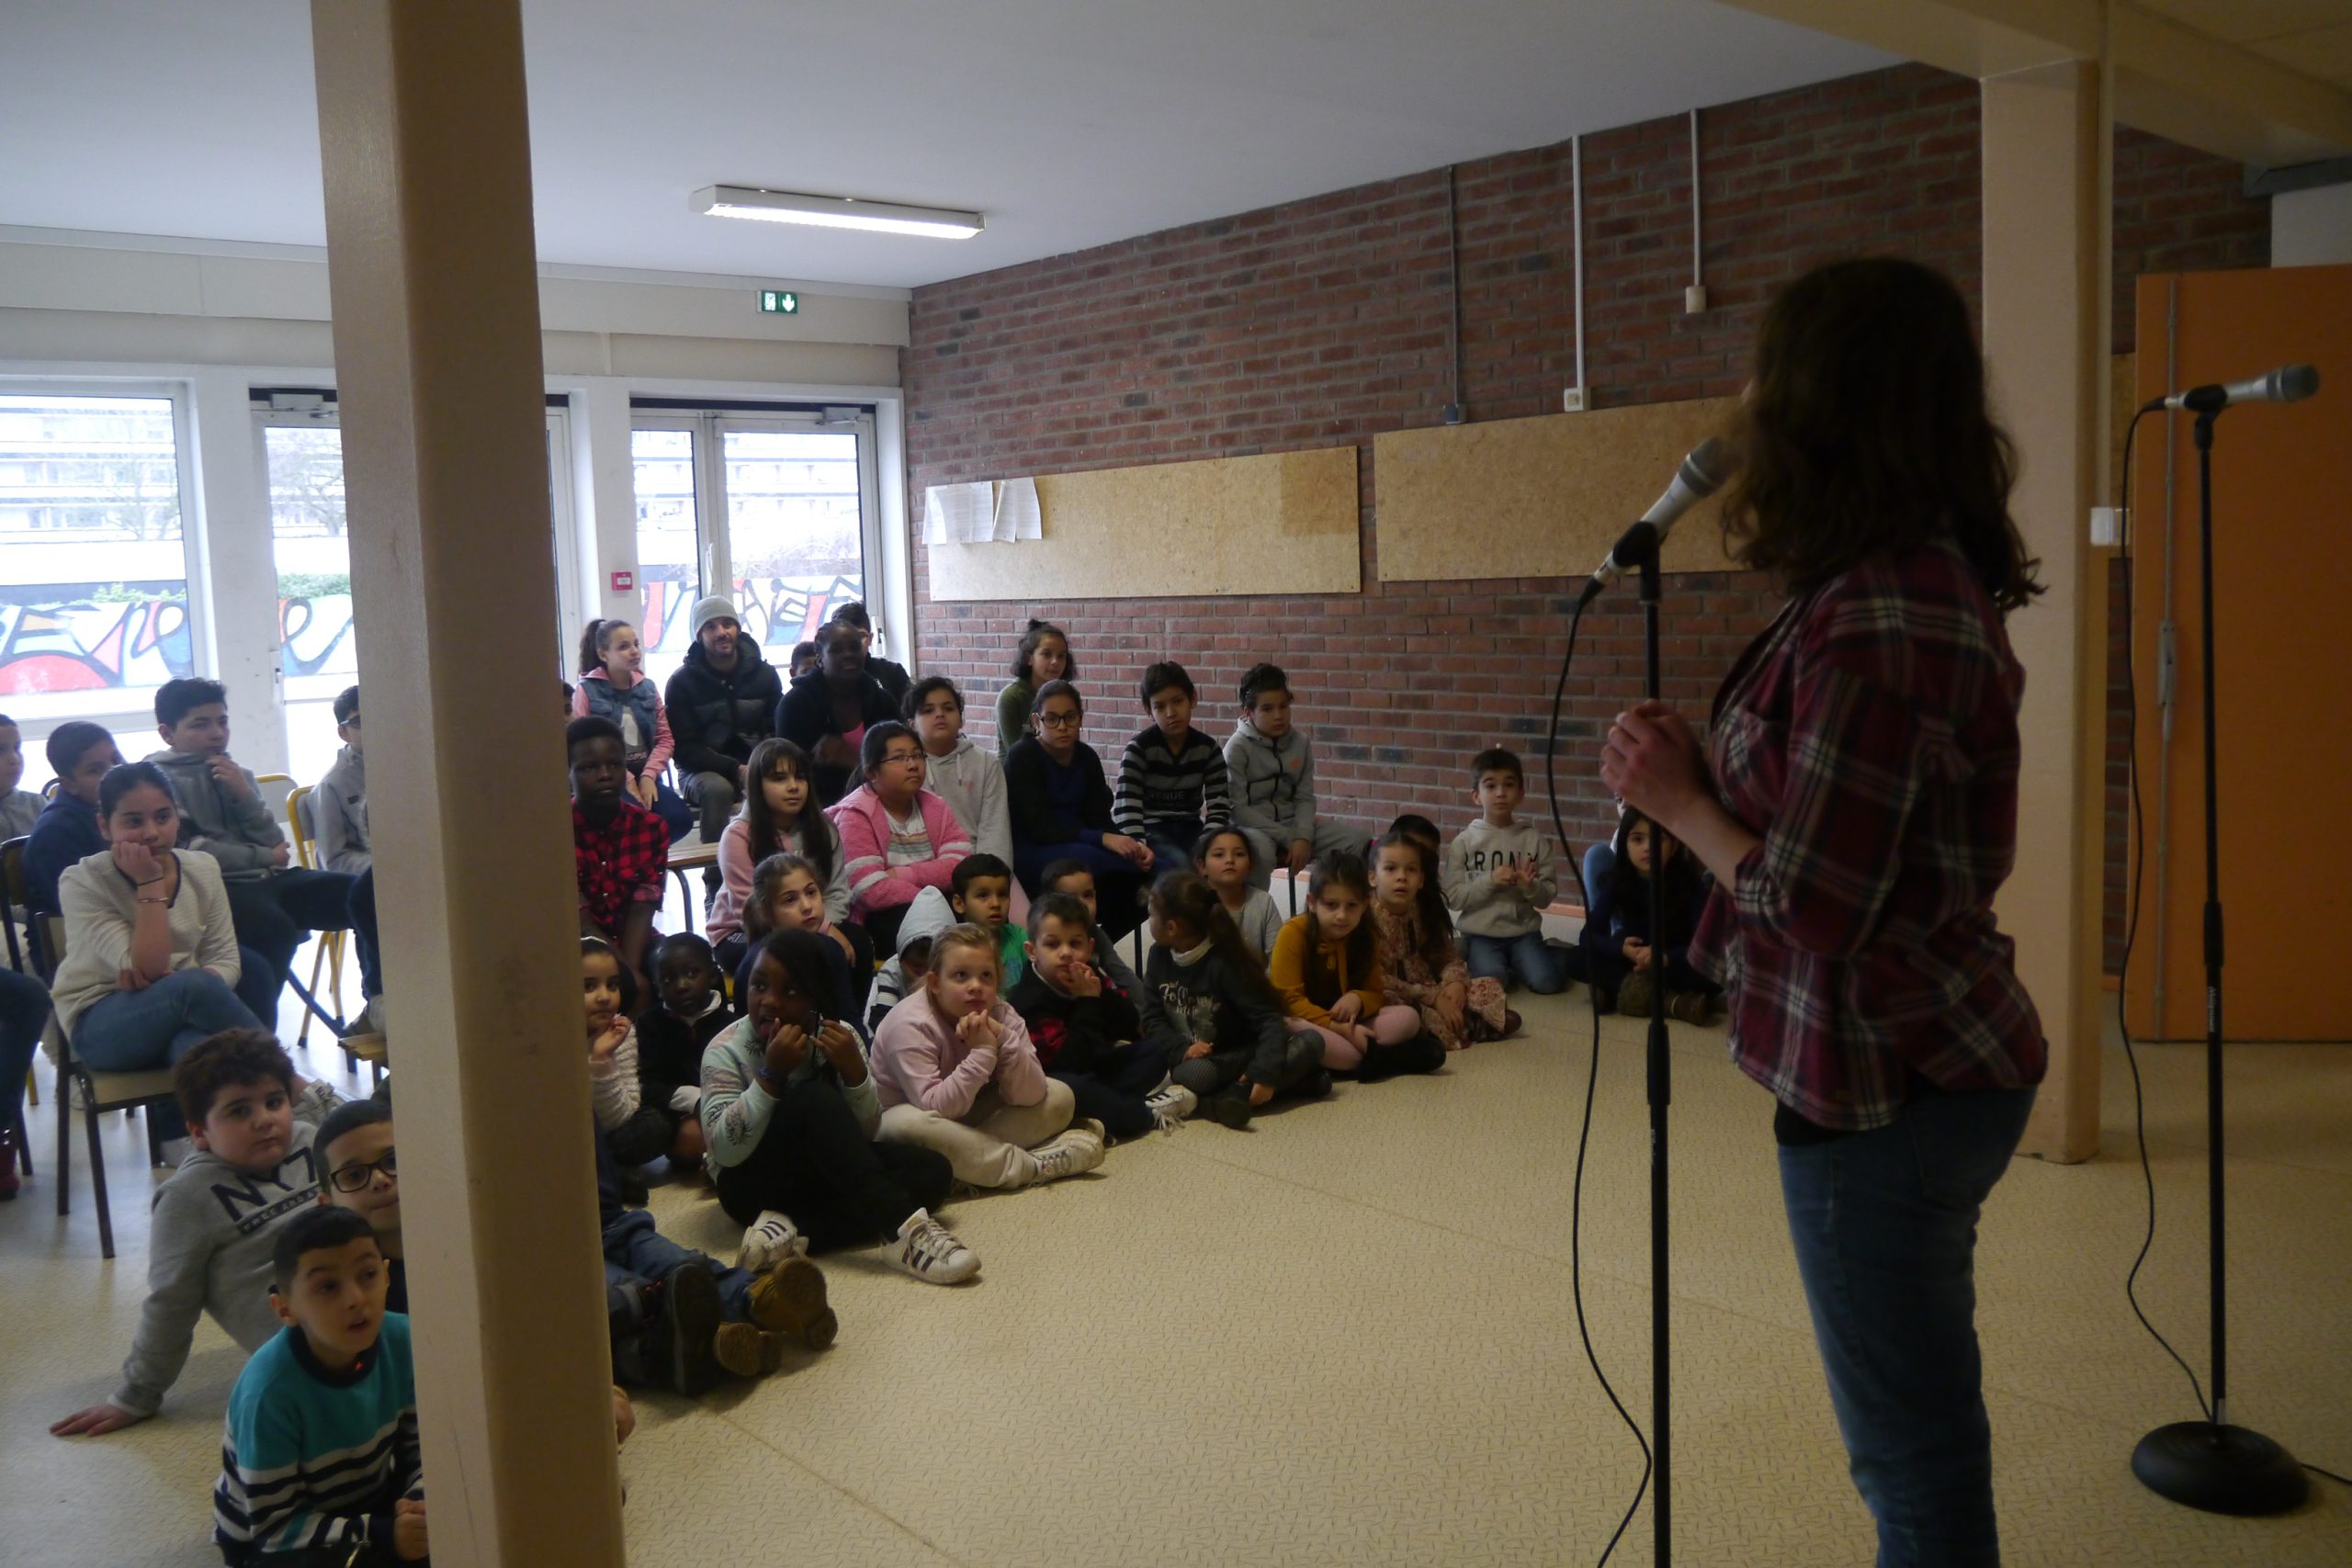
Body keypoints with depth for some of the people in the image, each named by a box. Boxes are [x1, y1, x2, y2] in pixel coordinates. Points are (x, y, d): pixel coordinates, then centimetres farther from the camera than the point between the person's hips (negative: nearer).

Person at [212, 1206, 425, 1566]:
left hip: (366, 1502, 4)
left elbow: (421, 1447, -6)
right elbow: (274, 1524, -24)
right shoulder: (271, 1391, -31)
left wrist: (422, 1507, -28)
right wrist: (383, 1535, -32)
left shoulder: (402, 1341, -19)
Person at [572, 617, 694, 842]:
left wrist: (648, 775, -8)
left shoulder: (647, 687, 11)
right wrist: (625, 778, -16)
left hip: (646, 776, 5)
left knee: (681, 818, -21)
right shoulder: (586, 690, -3)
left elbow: (666, 738, 8)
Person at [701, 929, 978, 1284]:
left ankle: (796, 1232, -33)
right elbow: (726, 1151, -22)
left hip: (830, 1173, 4)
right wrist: (771, 1075, -30)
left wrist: (854, 1070, -23)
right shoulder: (726, 1050, -12)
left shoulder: (839, 1038, -3)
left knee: (931, 1169, -21)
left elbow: (867, 1133, -6)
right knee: (814, 1098, -31)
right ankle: (902, 1228, -43)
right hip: (757, 1184, -4)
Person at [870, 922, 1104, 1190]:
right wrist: (983, 1052, -37)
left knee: (1060, 1097, -7)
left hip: (972, 1120, 5)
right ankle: (1036, 1166, -30)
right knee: (911, 1125, -42)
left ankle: (969, 1160, -25)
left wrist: (1004, 1040, -33)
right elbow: (935, 1109, -33)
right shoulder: (910, 1025, -24)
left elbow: (1030, 1097, -17)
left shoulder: (1002, 1015, -9)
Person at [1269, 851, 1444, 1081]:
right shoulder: (1293, 933, -15)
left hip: (1350, 1025, 5)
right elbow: (1288, 999, -19)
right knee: (1294, 1031, -40)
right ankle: (1378, 1057, -30)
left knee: (1408, 1017, -14)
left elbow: (1376, 993, 4)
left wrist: (1357, 1000, -22)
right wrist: (1341, 1029, -26)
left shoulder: (1366, 938, 1)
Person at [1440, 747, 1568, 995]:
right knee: (1491, 981, -28)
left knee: (1546, 982, -20)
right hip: (1481, 933, -1)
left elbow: (1547, 896, 3)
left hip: (1523, 930, 2)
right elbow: (1453, 897, -7)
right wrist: (1489, 881, -20)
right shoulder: (1464, 841, -3)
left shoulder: (1535, 839, 2)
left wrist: (1531, 886, -19)